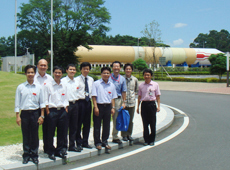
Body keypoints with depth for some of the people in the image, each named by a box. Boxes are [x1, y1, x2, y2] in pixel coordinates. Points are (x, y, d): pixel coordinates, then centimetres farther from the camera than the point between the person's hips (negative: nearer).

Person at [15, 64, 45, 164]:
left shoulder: (38, 87, 3)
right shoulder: (20, 87, 2)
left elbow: (42, 103, 7)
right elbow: (17, 103, 3)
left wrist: (42, 116, 2)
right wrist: (17, 116, -1)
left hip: (35, 113, 0)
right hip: (24, 113, 0)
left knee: (34, 135, 6)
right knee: (26, 136, 6)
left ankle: (34, 155, 19)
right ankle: (26, 155, 18)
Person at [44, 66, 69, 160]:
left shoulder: (64, 86, 11)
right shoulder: (48, 85, 0)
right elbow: (46, 100, -1)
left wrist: (66, 110, 6)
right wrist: (48, 112, -8)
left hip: (62, 110, 3)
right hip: (52, 111, -3)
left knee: (62, 132, 7)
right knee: (51, 132, 2)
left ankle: (60, 150, 21)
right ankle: (51, 152, 14)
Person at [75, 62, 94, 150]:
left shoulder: (91, 80, 12)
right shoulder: (77, 79, -5)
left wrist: (90, 97, 7)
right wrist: (80, 97, -11)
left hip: (88, 102, 5)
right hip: (80, 102, -5)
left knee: (87, 123, 10)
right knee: (78, 123, -1)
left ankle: (85, 142, 20)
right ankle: (78, 142, 10)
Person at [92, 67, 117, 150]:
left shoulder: (112, 85, 10)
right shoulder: (96, 84, -2)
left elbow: (113, 97, 13)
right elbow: (94, 96, -5)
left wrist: (113, 107, 6)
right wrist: (95, 107, -11)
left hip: (108, 106, 4)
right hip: (99, 106, -4)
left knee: (106, 125, 10)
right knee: (97, 125, 2)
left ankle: (105, 141, 22)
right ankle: (97, 142, 13)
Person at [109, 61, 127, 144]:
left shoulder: (122, 79, 11)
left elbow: (124, 91, 11)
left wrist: (123, 102, 3)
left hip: (118, 100, 3)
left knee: (116, 119, 9)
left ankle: (115, 137, 19)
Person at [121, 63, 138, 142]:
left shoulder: (135, 79, 6)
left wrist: (134, 94, 6)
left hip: (132, 102, 3)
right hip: (123, 102, -3)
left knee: (130, 119, 8)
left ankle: (129, 134, 19)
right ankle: (124, 135, 10)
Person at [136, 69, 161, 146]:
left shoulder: (155, 84, 1)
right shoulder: (141, 85, 6)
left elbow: (157, 96, 4)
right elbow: (139, 96, 12)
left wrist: (158, 106, -3)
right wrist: (138, 107, 9)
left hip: (152, 104, -1)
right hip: (144, 104, 2)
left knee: (152, 123, 2)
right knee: (145, 123, 5)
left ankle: (152, 140, 14)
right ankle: (146, 140, 14)